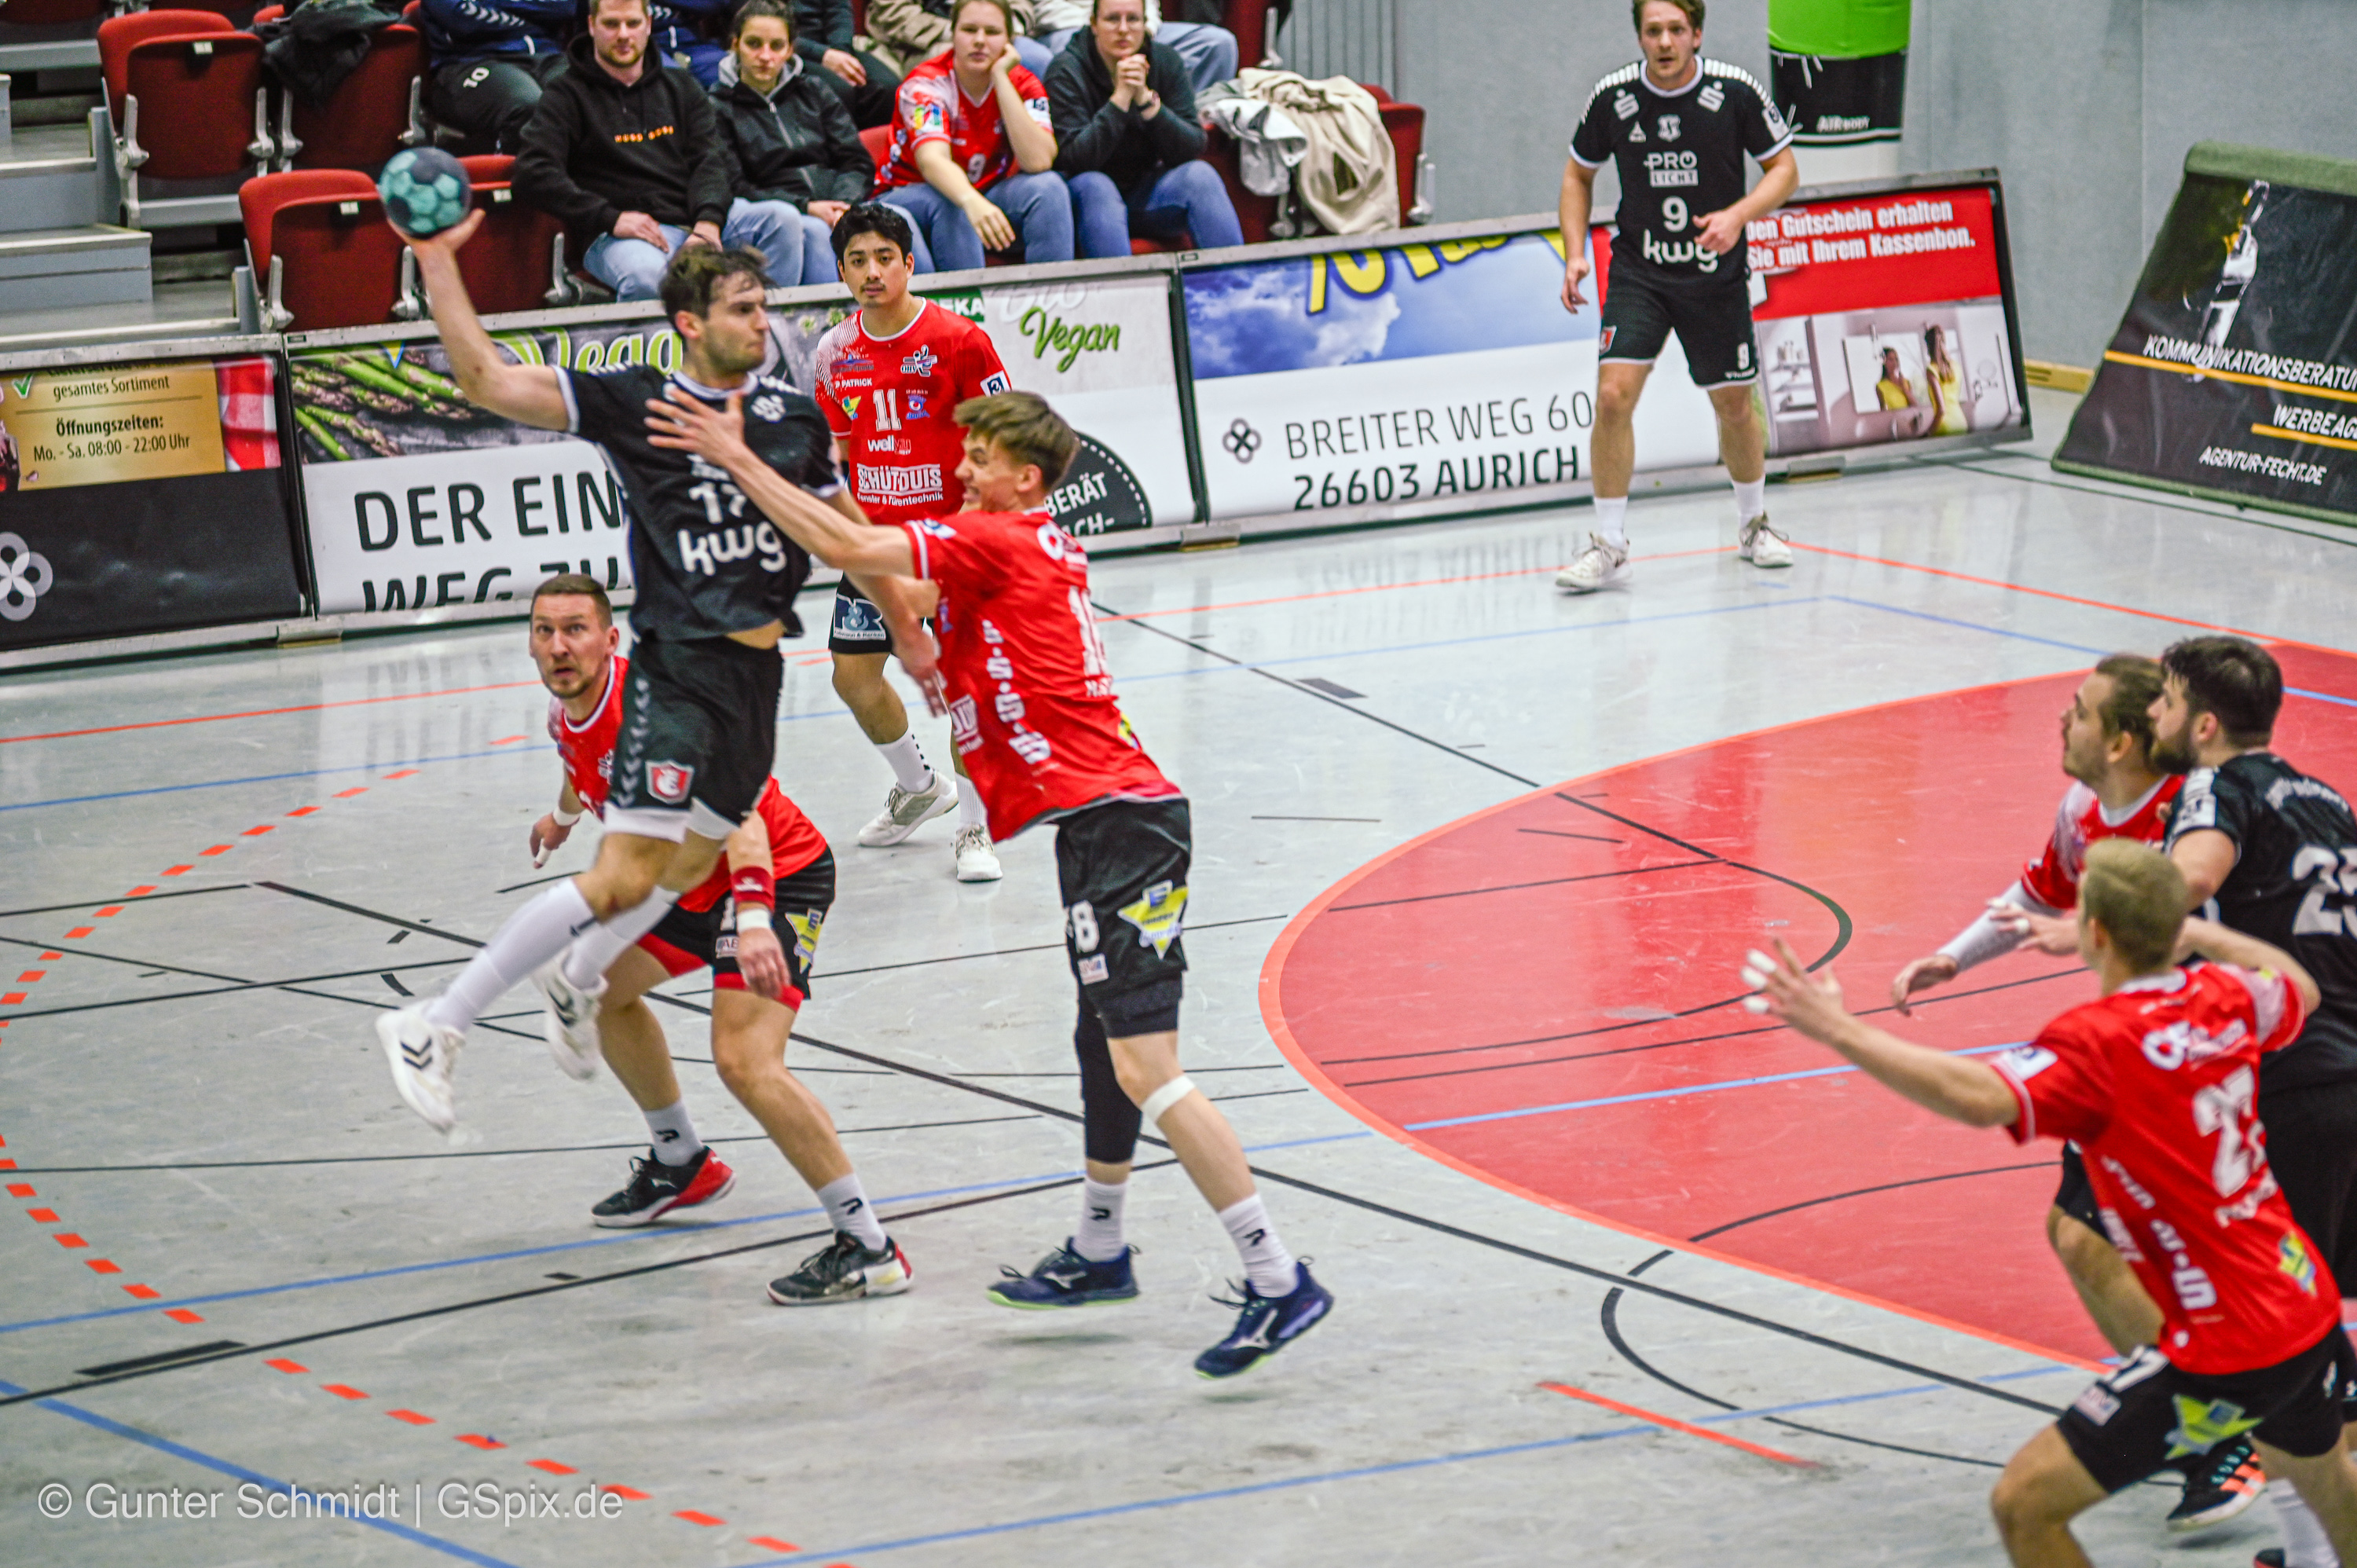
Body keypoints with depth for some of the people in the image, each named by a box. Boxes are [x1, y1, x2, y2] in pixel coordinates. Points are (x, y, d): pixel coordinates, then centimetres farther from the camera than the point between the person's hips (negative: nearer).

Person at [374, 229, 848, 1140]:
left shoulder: (796, 417, 9)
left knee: (693, 863, 19)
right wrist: (436, 262, -16)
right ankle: (434, 1028, -10)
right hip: (679, 667, -6)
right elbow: (486, 381, -10)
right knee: (625, 878, -16)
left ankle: (577, 981, 46)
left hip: (756, 675, 6)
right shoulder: (635, 404, -5)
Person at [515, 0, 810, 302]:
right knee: (645, 276, -41)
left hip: (692, 216, 5)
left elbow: (710, 159, 11)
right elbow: (533, 173, -5)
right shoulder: (568, 94, 8)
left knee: (783, 218, -21)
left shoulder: (680, 87, 22)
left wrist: (707, 223, -11)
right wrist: (612, 218, -17)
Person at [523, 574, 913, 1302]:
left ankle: (870, 1249, -22)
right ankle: (683, 1164, 43)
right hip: (698, 883, 10)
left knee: (744, 1061, -26)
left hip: (776, 877, -10)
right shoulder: (567, 713, -1)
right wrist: (564, 814, 48)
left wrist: (753, 920, -54)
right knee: (600, 987, 24)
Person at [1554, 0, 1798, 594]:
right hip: (1638, 272, 0)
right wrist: (1575, 254, -2)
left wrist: (1738, 215, -19)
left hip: (1717, 275, 0)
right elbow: (1579, 173, 9)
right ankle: (1609, 546, -5)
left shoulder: (1735, 93, -11)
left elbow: (1784, 170, -1)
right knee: (1613, 395, -15)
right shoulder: (1613, 97, -7)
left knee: (1734, 404, 11)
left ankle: (1753, 524, 37)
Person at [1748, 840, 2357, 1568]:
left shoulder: (2099, 1042, -20)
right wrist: (2199, 933, 35)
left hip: (2227, 1353, -8)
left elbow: (1979, 1097, -39)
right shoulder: (2225, 997, 1)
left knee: (2026, 1502, -5)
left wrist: (1840, 1031, -37)